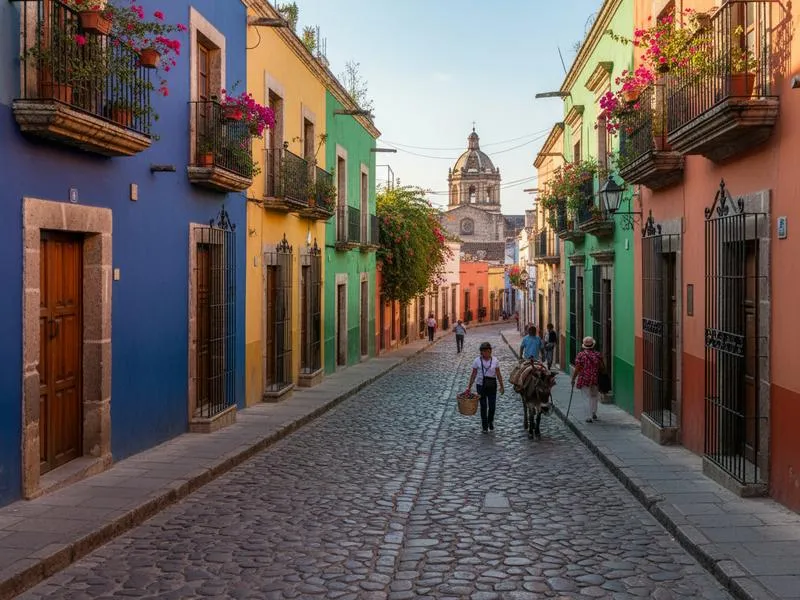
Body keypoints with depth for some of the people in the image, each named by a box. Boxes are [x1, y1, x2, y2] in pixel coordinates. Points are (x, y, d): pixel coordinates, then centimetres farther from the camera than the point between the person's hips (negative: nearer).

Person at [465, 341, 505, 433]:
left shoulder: (495, 361, -1)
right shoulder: (477, 361, -4)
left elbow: (498, 375, 4)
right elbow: (473, 375, 0)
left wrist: (502, 386, 4)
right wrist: (469, 387, -2)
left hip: (492, 385, 1)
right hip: (481, 385, -1)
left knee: (492, 406, 1)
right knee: (483, 406, 4)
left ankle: (490, 422, 30)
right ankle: (485, 426, 18)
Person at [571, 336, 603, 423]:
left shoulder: (580, 355, -8)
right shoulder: (598, 355, 1)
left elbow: (577, 369, -8)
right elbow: (601, 368, 5)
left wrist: (573, 379, 2)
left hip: (584, 379, -3)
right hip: (595, 379, 3)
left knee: (588, 397, 3)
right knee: (594, 396, 22)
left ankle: (589, 417, -1)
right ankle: (594, 413, 23)